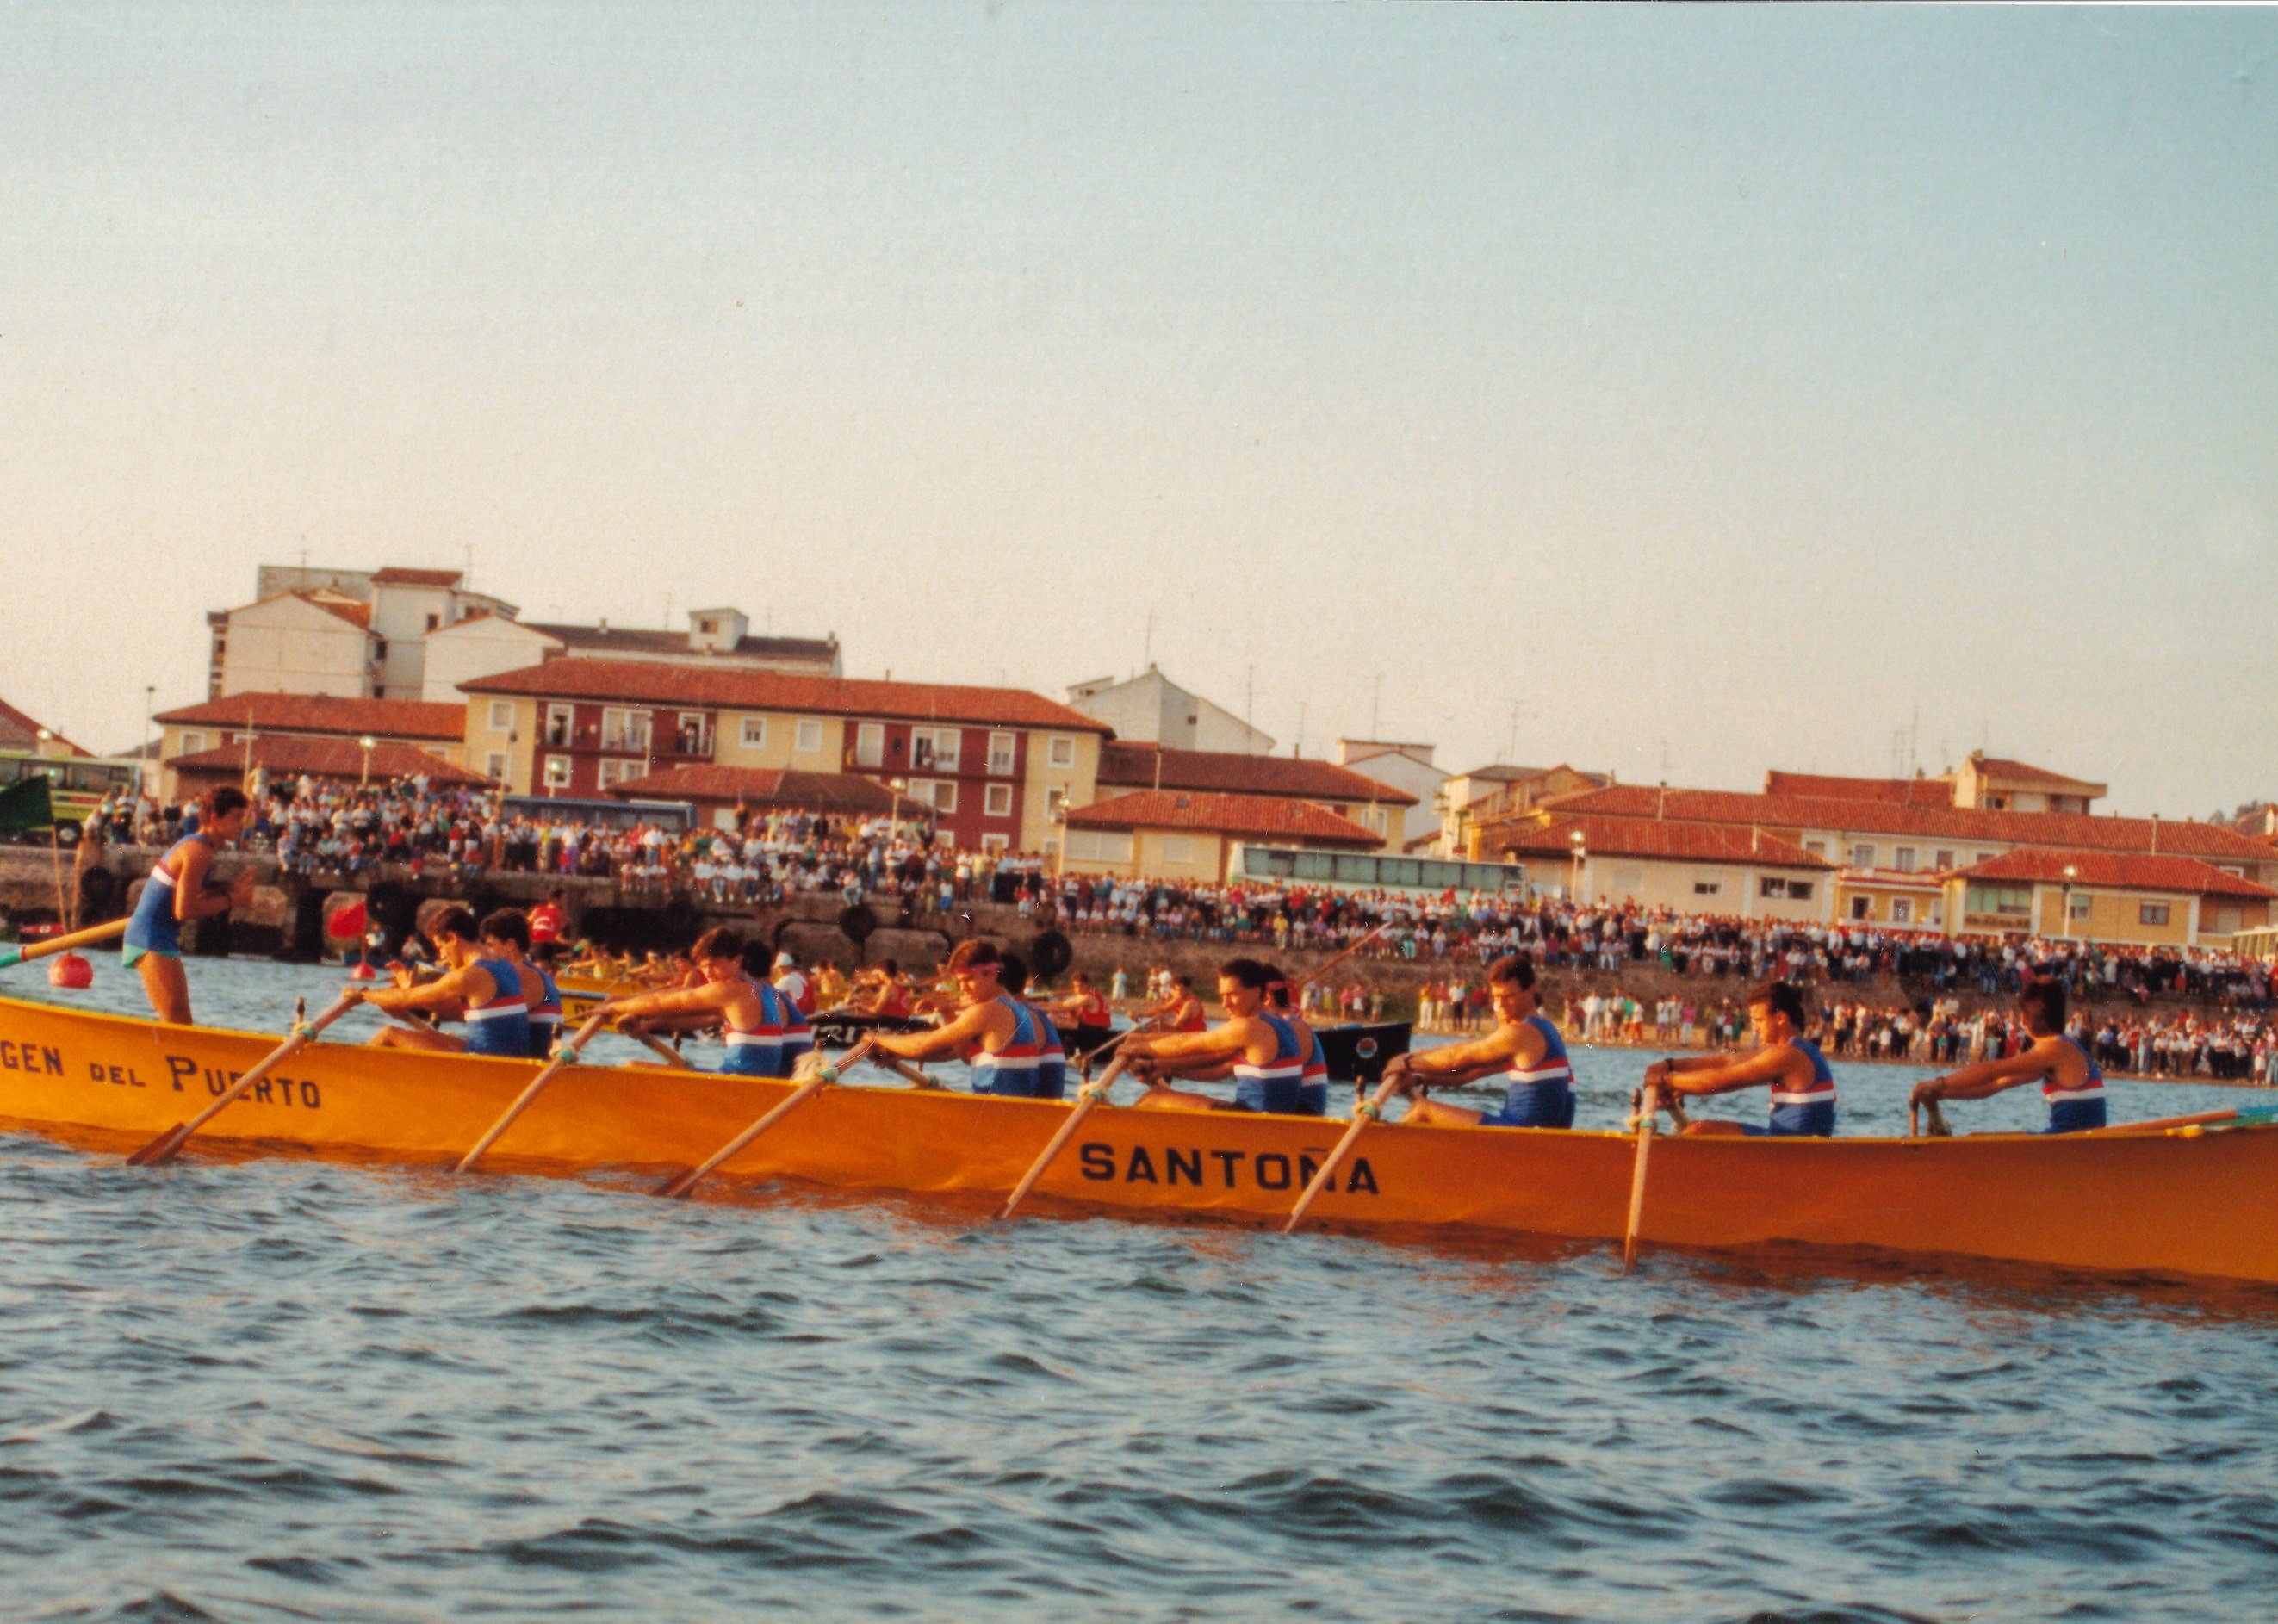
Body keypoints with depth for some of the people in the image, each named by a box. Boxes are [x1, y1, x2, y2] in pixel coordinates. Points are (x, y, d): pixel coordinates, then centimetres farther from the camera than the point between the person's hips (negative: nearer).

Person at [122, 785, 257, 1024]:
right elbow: (184, 910, -22)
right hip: (154, 942, -11)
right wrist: (230, 899, -14)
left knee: (177, 1024, 18)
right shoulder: (199, 851, -16)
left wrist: (227, 889, 4)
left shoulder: (192, 844, 15)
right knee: (179, 1025, -15)